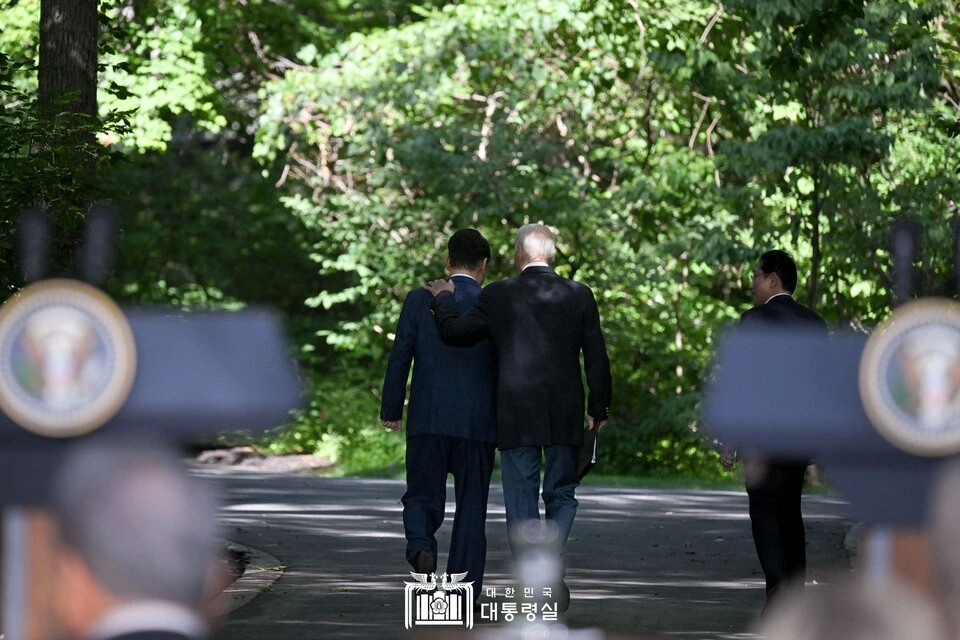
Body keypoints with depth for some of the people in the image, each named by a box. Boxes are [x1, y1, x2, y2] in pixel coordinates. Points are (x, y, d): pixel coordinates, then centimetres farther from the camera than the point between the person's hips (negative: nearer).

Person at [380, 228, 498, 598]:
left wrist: (390, 411, 10)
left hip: (427, 420, 0)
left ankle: (421, 544, -18)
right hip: (478, 425, 0)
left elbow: (399, 357, 0)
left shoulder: (420, 300, -1)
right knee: (471, 508, 7)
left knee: (422, 497, 12)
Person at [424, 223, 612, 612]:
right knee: (562, 495, 14)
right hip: (566, 415, 1)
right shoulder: (579, 296, 2)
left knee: (522, 501, 4)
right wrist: (599, 408, 13)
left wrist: (444, 298, 20)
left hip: (516, 416, -1)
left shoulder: (498, 296, -4)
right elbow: (596, 356, 3)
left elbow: (454, 331, 1)